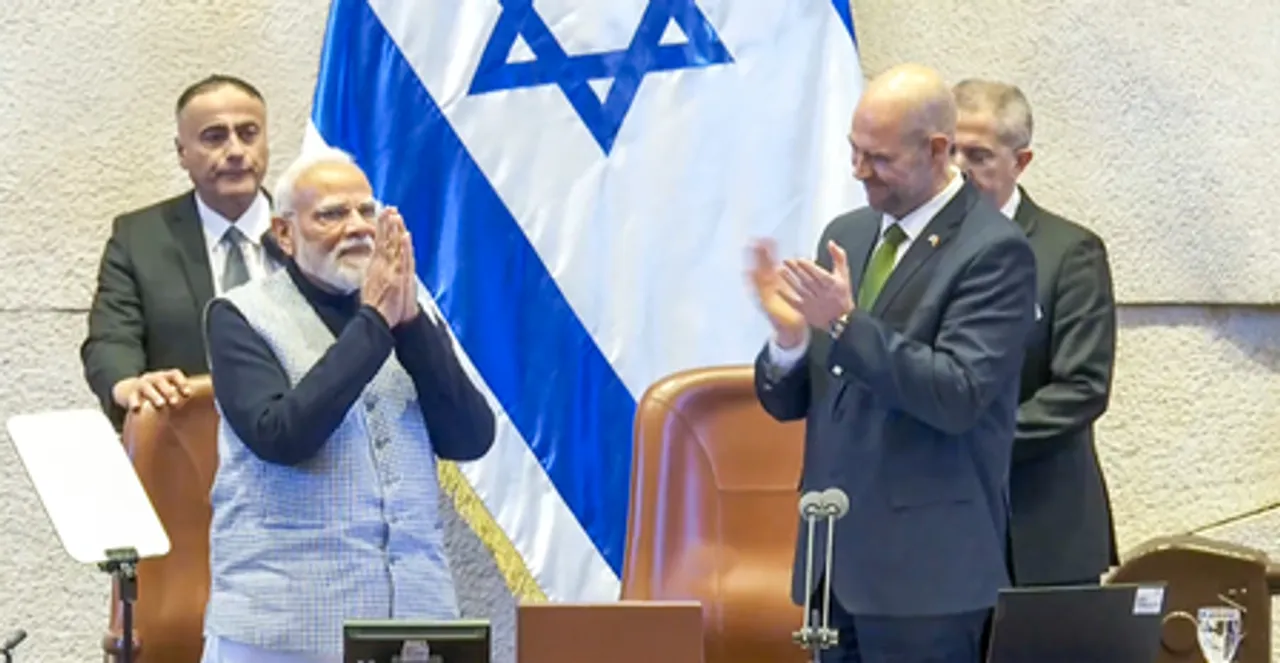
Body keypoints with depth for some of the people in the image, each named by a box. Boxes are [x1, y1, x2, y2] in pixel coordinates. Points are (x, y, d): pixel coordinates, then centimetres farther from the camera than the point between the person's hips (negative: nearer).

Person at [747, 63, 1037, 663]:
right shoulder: (846, 235, 12)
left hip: (927, 568, -7)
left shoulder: (994, 250, -9)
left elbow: (957, 395, -19)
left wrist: (845, 323, -24)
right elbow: (788, 403, 13)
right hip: (834, 560, 7)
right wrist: (789, 334, -9)